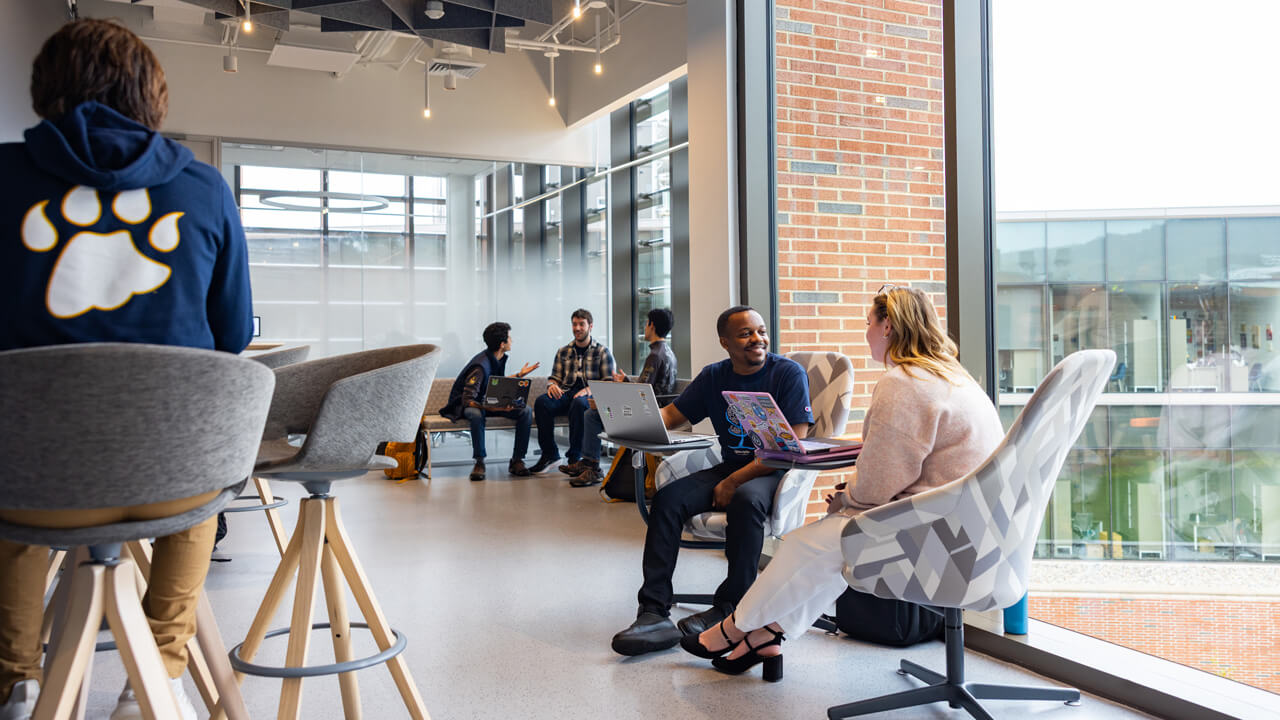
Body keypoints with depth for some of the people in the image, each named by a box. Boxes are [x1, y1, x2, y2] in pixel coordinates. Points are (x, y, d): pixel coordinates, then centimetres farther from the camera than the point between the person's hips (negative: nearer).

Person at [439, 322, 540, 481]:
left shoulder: (499, 358, 1)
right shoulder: (480, 366, -27)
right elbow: (468, 400, -32)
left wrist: (519, 375, 14)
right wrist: (493, 408, -45)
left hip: (488, 401, 7)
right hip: (465, 404, -7)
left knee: (526, 411, -16)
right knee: (476, 414, -44)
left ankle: (517, 460, -14)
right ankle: (479, 462, -28)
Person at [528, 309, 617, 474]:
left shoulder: (602, 352, 9)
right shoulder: (563, 352, 22)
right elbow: (554, 377, 21)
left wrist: (589, 389, -19)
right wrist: (552, 385, -5)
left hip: (591, 396, -4)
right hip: (566, 393, 4)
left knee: (578, 403, -40)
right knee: (541, 402, -29)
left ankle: (575, 458, -35)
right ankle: (549, 454, -20)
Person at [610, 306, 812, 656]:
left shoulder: (788, 374, -7)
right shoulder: (714, 377, 9)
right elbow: (671, 414, 11)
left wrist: (735, 482, -19)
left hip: (774, 472, -5)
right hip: (730, 469, 5)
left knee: (746, 499, -37)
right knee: (668, 497, -19)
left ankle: (730, 608, -21)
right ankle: (654, 614, -22)